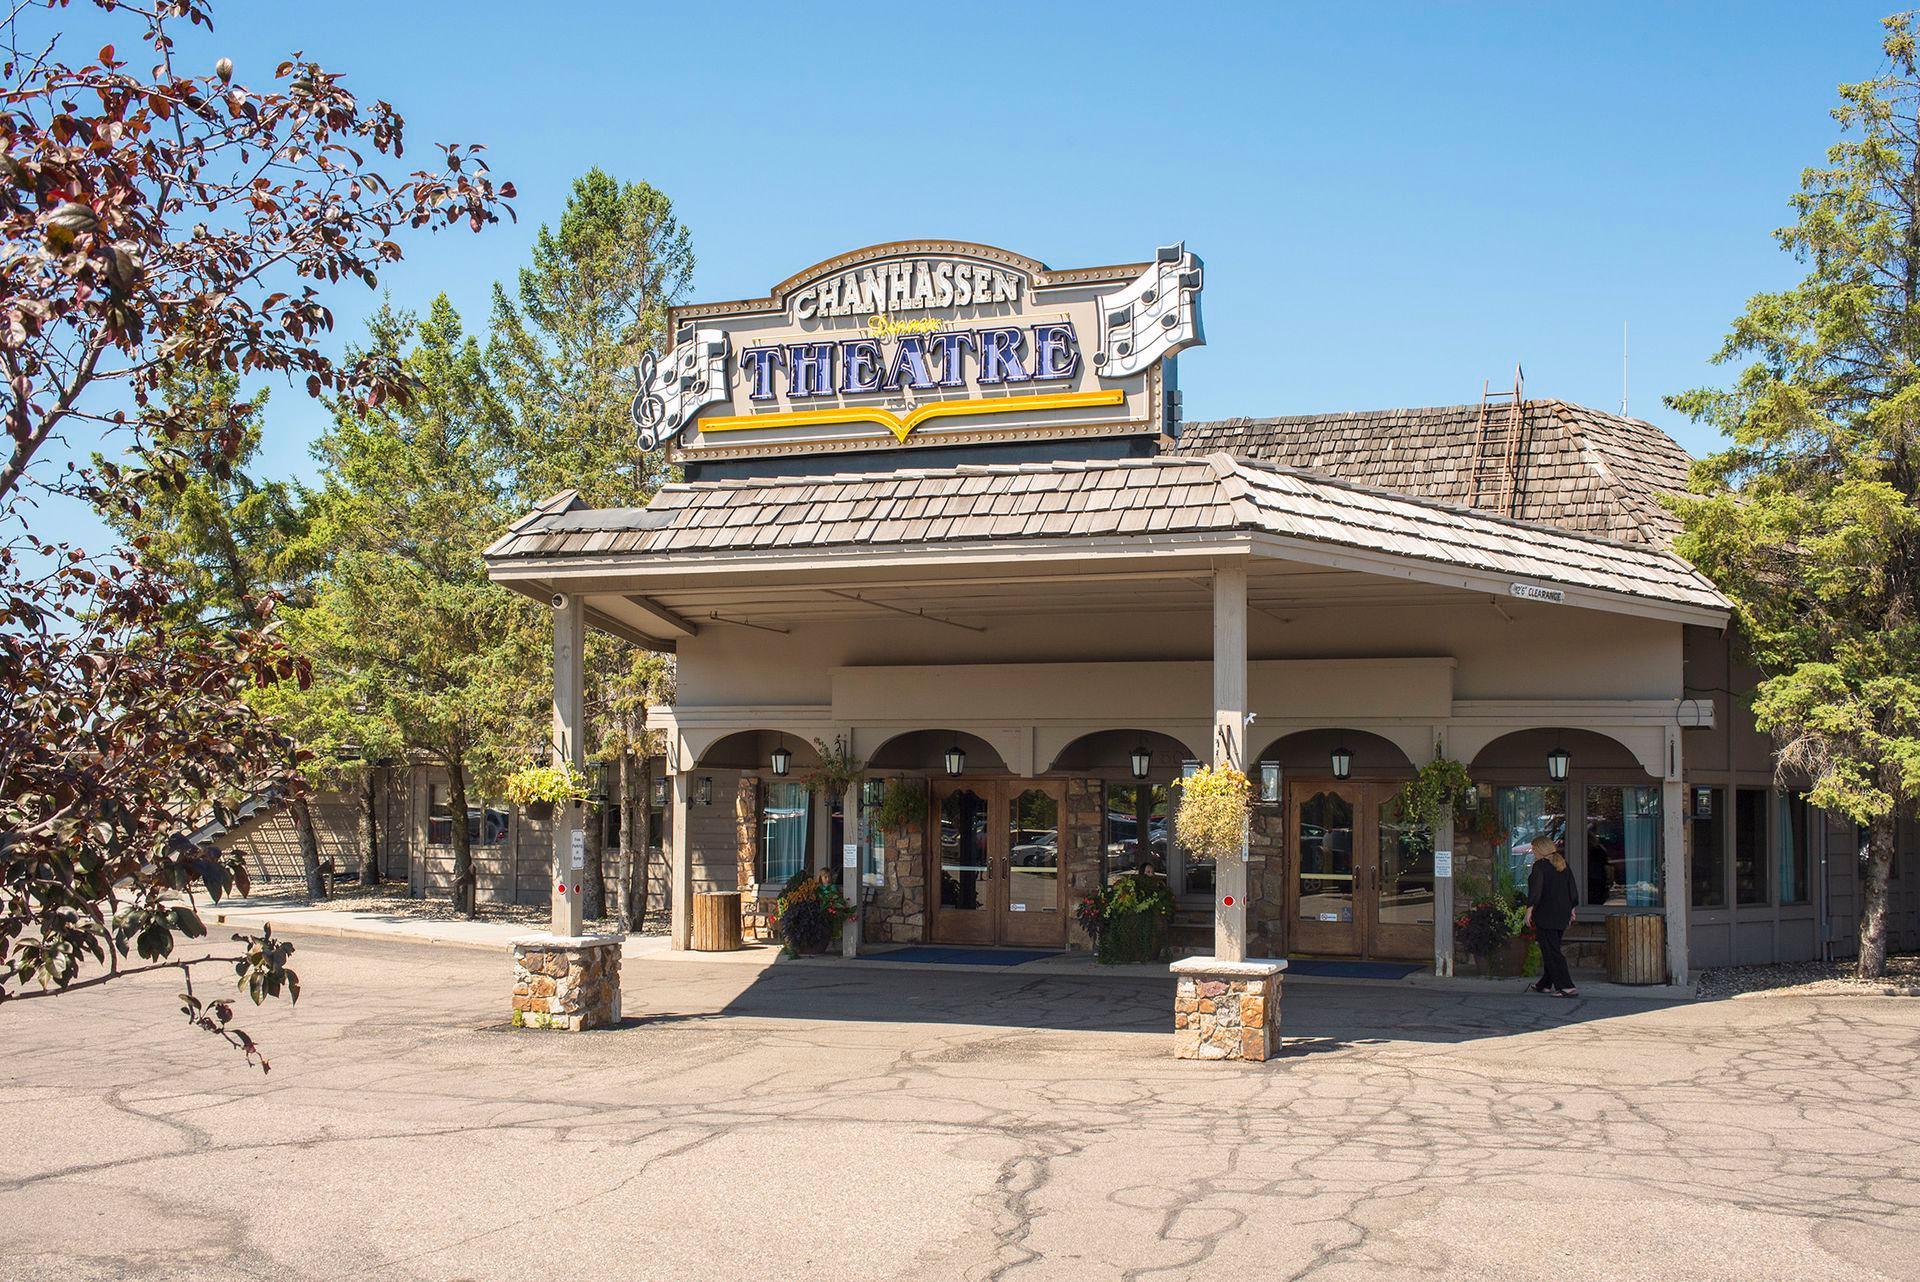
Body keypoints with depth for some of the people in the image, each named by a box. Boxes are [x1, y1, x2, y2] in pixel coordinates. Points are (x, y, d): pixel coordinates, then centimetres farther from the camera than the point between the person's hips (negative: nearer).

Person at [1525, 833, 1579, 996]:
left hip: (1545, 915, -8)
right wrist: (1572, 909, 18)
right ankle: (1545, 984, 27)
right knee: (1551, 949, 19)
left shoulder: (1540, 866, -12)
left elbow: (1535, 890, -19)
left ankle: (1567, 987, -12)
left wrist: (1529, 910, -15)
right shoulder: (1563, 864, 10)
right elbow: (1573, 889, 12)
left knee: (1551, 951, -5)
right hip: (1562, 915, 8)